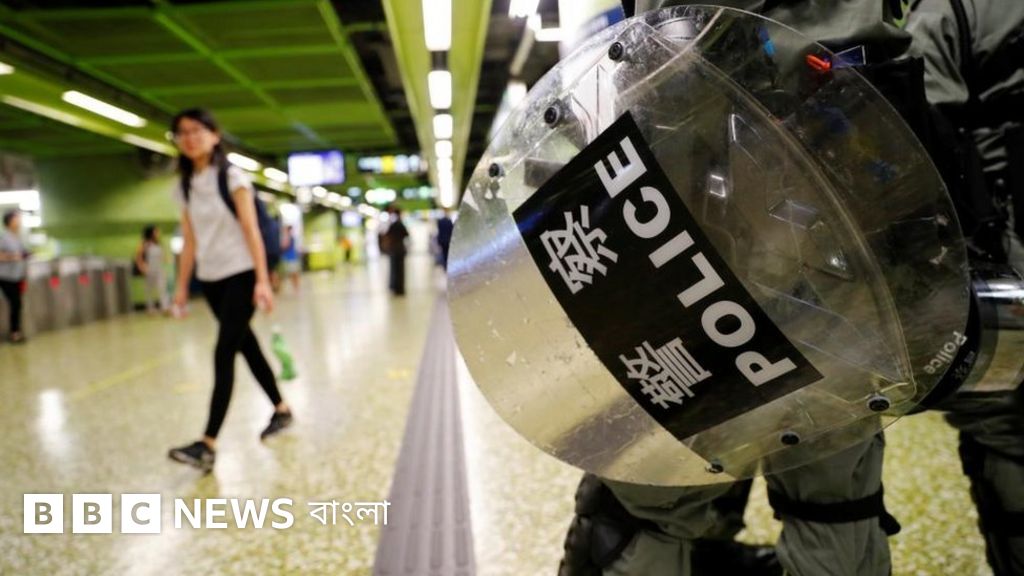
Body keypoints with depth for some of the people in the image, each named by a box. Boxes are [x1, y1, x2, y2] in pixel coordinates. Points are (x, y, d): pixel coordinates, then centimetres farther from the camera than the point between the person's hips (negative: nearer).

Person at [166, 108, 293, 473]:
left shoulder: (232, 177, -8)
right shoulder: (184, 186, 9)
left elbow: (252, 231, -13)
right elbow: (190, 240, 11)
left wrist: (262, 280, -19)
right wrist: (182, 285, 10)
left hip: (240, 275, -6)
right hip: (210, 279, 6)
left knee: (224, 355, -11)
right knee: (246, 347, 13)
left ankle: (208, 444, -11)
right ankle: (281, 410, 29)